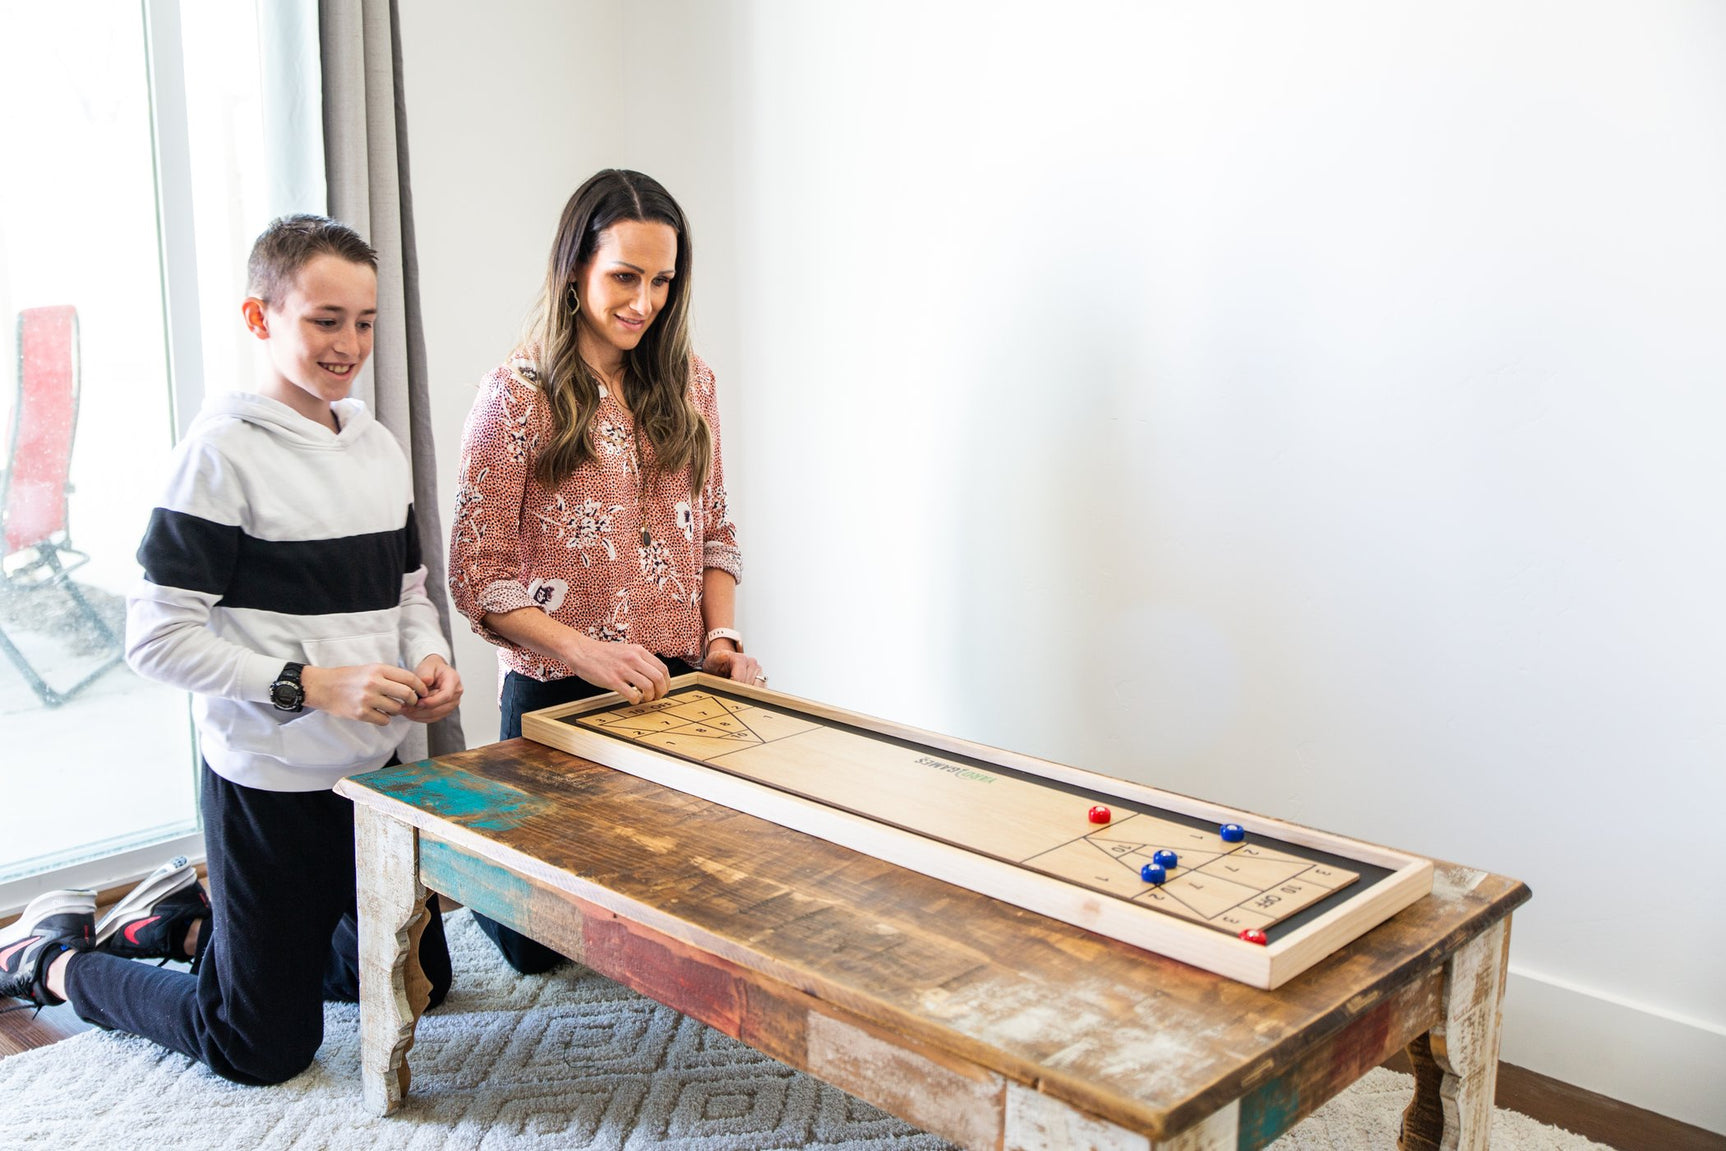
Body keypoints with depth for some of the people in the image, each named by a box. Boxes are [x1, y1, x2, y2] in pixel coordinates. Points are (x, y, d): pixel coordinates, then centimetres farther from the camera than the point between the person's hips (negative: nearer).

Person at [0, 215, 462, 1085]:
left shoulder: (378, 447, 6)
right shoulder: (224, 451, -15)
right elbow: (156, 638, -17)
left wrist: (430, 660, -5)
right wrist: (310, 685, -24)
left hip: (376, 769, 8)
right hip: (270, 783, -7)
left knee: (418, 982, 22)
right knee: (262, 1052, 5)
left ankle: (183, 920, 34)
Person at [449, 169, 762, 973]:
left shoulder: (689, 382, 6)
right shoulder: (517, 394, -9)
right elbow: (477, 576, -10)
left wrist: (720, 637, -3)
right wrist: (584, 650, -23)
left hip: (679, 688, 4)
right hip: (556, 692, -4)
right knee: (537, 946, 10)